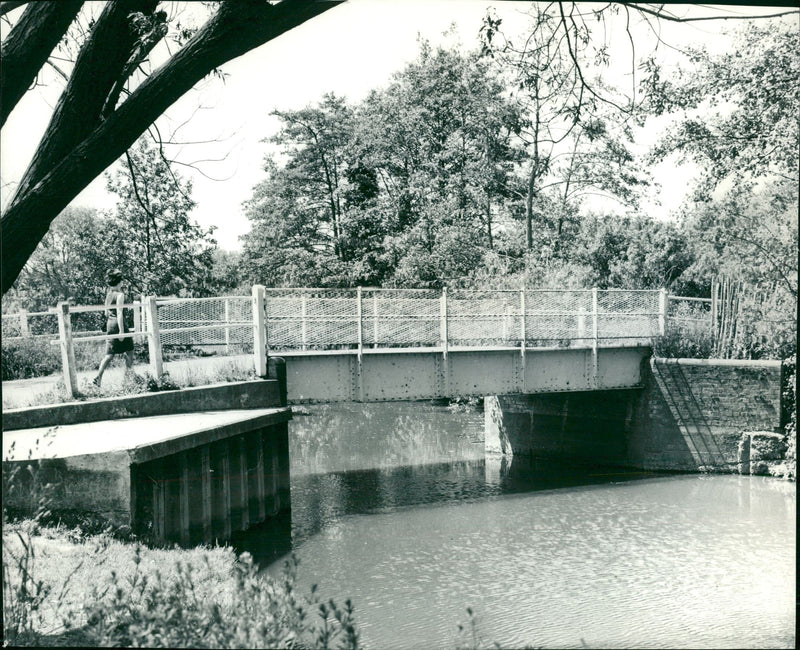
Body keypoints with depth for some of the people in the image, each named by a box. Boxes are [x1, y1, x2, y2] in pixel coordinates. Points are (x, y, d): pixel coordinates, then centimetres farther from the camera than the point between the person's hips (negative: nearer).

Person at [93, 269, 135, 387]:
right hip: (118, 323, -7)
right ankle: (129, 372, 20)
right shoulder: (120, 294, -13)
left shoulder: (108, 294, 11)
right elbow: (119, 313, -19)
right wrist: (121, 330, -20)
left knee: (109, 354, 6)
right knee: (129, 349, 12)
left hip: (110, 323, 8)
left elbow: (106, 312, 17)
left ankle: (98, 377, -6)